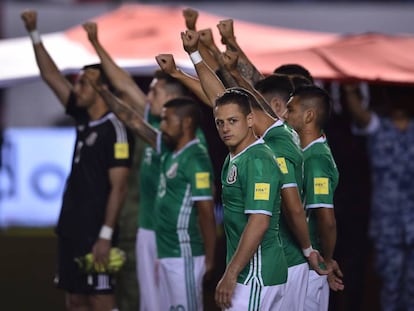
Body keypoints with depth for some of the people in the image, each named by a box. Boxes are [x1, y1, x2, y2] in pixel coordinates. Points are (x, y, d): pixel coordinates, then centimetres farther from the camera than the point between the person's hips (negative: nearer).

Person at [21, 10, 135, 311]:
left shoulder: (115, 130, -12)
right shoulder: (84, 120, 11)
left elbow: (118, 188, -16)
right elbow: (51, 75, 18)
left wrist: (105, 235, -21)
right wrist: (34, 33, 15)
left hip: (95, 232, -9)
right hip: (72, 229, 9)